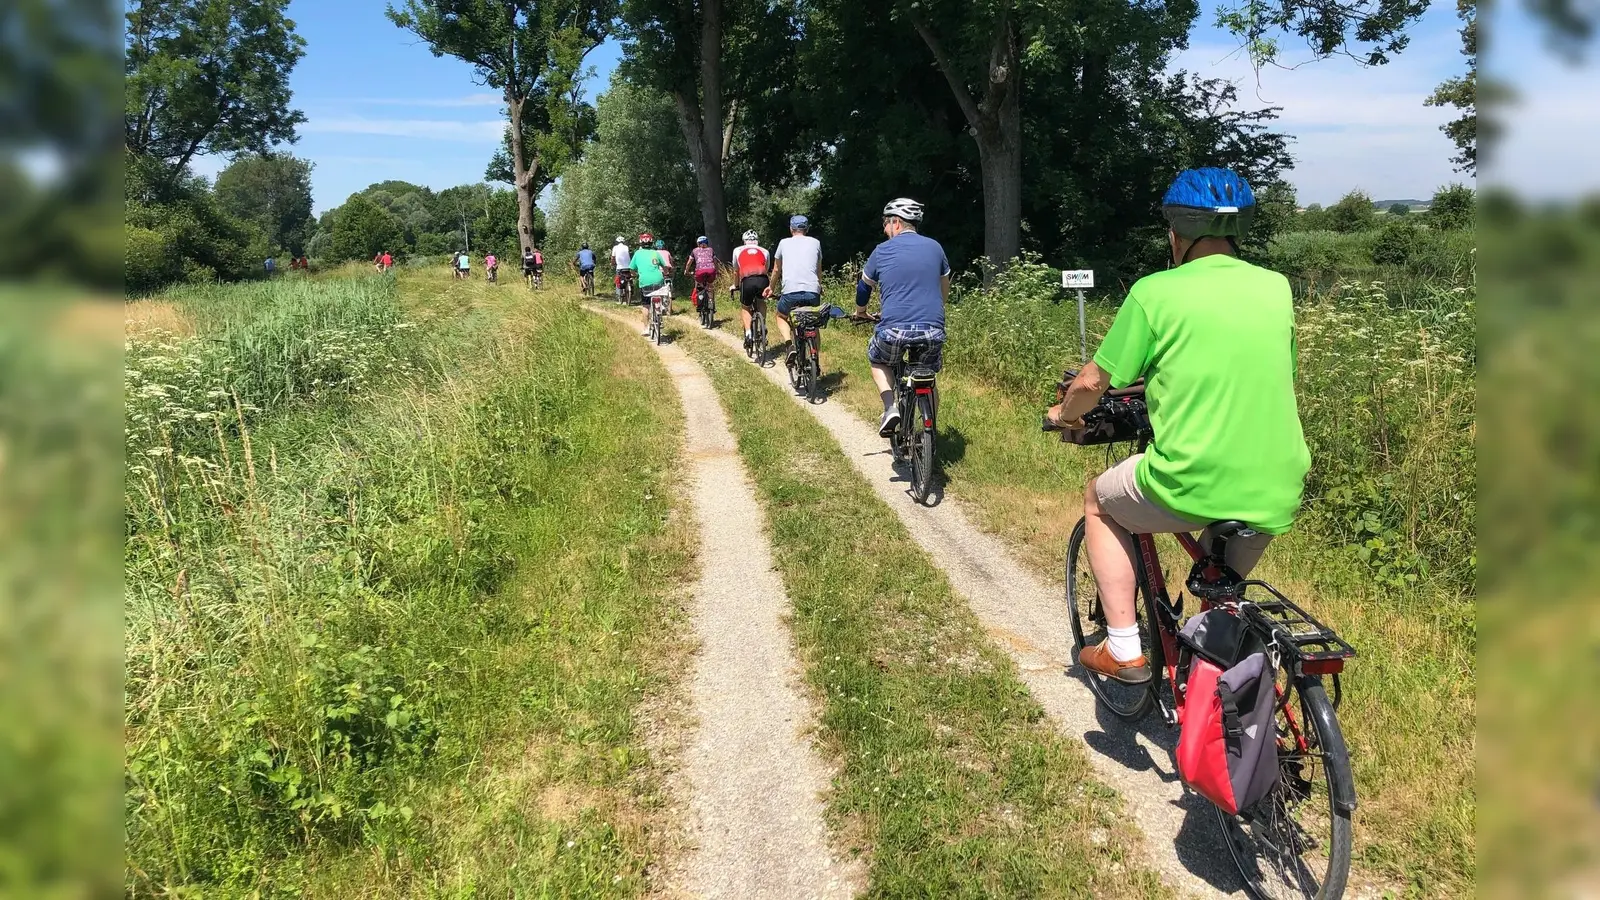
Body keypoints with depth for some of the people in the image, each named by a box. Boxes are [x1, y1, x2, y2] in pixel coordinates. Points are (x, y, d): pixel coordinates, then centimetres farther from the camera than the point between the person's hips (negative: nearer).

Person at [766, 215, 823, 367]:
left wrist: (771, 287, 42)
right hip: (813, 291, 2)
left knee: (781, 317, 25)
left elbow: (776, 270, 24)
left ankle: (790, 345, -1)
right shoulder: (815, 242, 18)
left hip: (790, 291, -1)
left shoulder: (784, 243, 14)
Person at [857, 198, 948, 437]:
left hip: (894, 329, -2)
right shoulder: (934, 247, 12)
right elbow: (945, 291, 25)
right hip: (933, 330, 2)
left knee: (878, 360, 27)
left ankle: (890, 407, 6)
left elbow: (863, 288, 20)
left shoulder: (882, 251, 6)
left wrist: (860, 312, 40)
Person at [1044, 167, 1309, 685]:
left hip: (1192, 485, -5)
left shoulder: (1155, 292, -6)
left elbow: (1093, 383, 0)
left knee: (1099, 500, 24)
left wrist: (1065, 413, 22)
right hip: (1278, 496, 5)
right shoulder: (1277, 288, 9)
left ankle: (1122, 649, 21)